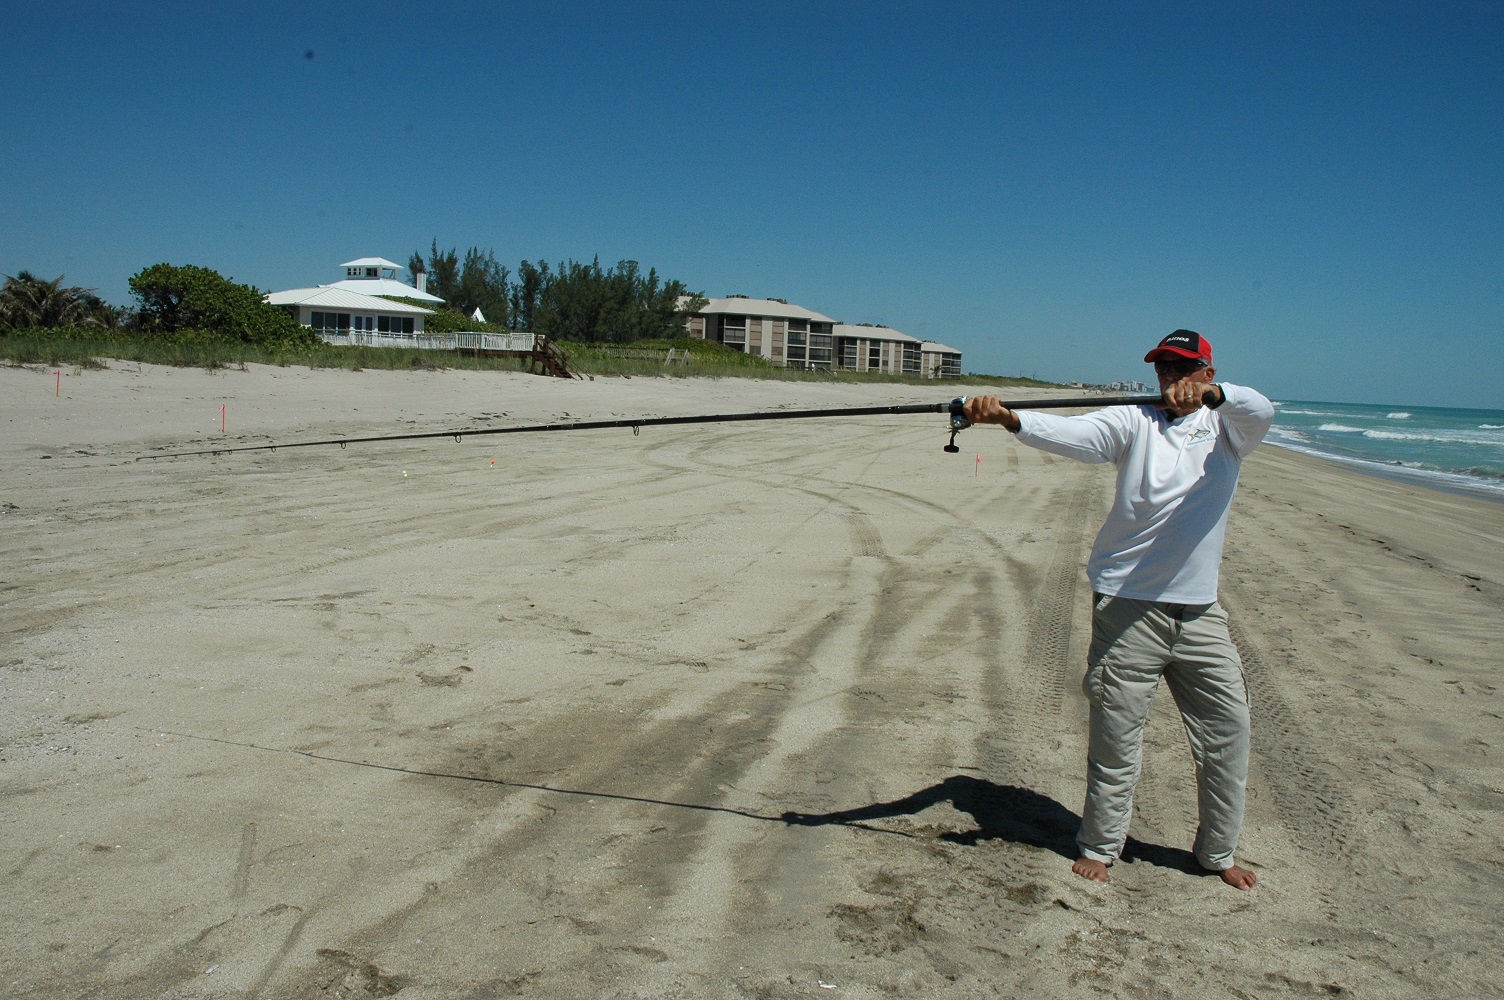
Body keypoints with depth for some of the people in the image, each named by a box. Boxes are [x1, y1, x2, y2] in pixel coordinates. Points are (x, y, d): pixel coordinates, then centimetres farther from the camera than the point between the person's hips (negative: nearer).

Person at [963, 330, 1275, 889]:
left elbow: (1262, 412, -16)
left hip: (1200, 609, 3)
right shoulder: (1134, 423, -1)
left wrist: (1211, 394, -37)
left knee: (1228, 728, 12)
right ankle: (1099, 844, 21)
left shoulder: (1227, 428, 7)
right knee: (1116, 732, 3)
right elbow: (1073, 434, -18)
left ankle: (1218, 850, 31)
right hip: (1128, 604, -3)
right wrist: (1009, 419, -38)